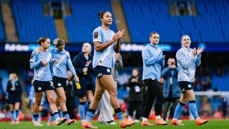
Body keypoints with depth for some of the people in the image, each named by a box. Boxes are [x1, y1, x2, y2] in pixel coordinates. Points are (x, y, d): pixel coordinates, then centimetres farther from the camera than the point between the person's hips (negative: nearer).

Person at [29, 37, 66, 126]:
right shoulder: (36, 52, -1)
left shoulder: (49, 53, 14)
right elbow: (31, 65, -5)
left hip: (48, 79, 4)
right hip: (39, 79, -4)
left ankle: (56, 119, -24)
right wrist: (40, 62, -15)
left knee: (52, 100, -11)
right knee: (38, 101, 4)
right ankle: (35, 120, 17)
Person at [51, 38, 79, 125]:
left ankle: (51, 119, 17)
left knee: (59, 99, 7)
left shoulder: (66, 53, 11)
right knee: (63, 98, -16)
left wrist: (74, 74, -4)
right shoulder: (52, 52, 0)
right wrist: (52, 60, -15)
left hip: (64, 77, 5)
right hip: (56, 76, -5)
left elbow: (70, 64, 7)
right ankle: (67, 118, -22)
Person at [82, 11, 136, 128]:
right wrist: (112, 40, -15)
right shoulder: (98, 31, -4)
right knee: (113, 92, -12)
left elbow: (116, 50, 15)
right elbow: (97, 47, -14)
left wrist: (118, 39, -2)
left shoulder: (112, 33, 18)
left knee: (98, 95, 7)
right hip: (101, 65, -8)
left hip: (108, 66, 8)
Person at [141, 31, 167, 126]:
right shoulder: (147, 49, -2)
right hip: (149, 76, -8)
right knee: (159, 96, -17)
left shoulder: (159, 50, 20)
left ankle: (144, 120, 8)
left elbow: (162, 65, 19)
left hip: (156, 77, 8)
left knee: (150, 99, 7)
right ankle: (158, 118, -16)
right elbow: (147, 61, -13)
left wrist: (162, 59, -1)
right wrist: (157, 57, -13)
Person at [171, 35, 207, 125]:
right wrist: (193, 56, -17)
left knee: (183, 101, 10)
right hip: (184, 78, -8)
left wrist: (198, 55, -6)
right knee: (192, 99, -14)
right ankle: (197, 120, -17)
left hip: (190, 79, 8)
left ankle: (174, 120, 15)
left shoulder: (192, 51, 14)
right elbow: (185, 64, -14)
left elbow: (197, 64, 8)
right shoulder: (180, 52, -6)